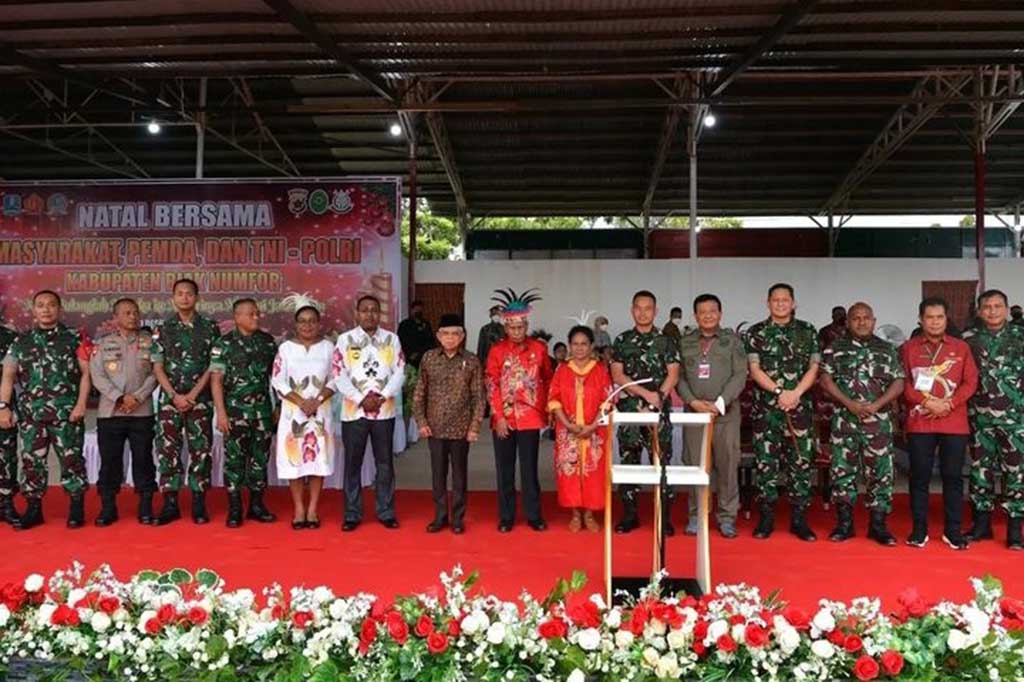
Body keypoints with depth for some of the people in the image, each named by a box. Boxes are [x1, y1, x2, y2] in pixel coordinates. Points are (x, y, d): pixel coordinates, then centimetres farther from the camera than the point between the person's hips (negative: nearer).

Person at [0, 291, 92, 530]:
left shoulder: (75, 338, 4)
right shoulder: (21, 342, 12)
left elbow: (86, 373, 0)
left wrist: (81, 404, -9)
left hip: (67, 413, -3)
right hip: (31, 414, 3)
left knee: (71, 460, -1)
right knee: (31, 461, 6)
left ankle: (77, 508, 7)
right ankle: (34, 509, 16)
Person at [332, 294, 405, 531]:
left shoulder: (392, 339, 6)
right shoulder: (345, 339, 1)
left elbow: (400, 372, 1)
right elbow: (338, 374, -5)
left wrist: (382, 397, -12)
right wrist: (361, 399, -13)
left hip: (385, 411, 1)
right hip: (354, 411, -1)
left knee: (385, 463, 8)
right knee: (352, 464, 6)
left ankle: (386, 512, 18)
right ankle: (352, 514, 16)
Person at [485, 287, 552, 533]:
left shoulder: (539, 349, 3)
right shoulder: (497, 350, -1)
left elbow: (548, 380, 11)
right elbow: (491, 385, -4)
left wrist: (546, 409, 5)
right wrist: (499, 416, -10)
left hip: (530, 418, 0)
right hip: (503, 418, 0)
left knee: (529, 469, 6)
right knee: (505, 469, 8)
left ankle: (534, 515, 17)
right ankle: (506, 517, 18)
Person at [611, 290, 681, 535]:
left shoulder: (666, 341, 6)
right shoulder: (621, 341, 8)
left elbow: (673, 375, 0)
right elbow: (617, 376, -1)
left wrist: (657, 398, -14)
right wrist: (646, 394, -10)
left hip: (659, 411, -1)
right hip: (628, 410, 1)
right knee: (628, 463, 5)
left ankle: (665, 517, 5)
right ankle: (630, 515, 14)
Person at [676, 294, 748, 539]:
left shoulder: (733, 340, 7)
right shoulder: (685, 342, 11)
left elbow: (740, 375, -1)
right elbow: (679, 376, 6)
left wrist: (719, 403, -12)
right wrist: (693, 401, -9)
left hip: (726, 413, -1)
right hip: (693, 412, 1)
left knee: (727, 464, 0)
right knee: (695, 464, 2)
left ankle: (727, 517, 10)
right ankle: (696, 515, 12)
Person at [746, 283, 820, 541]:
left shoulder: (808, 331, 8)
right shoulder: (756, 333, 5)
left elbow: (813, 368, 3)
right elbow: (754, 370, -2)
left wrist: (795, 394, -12)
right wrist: (779, 391, -15)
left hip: (800, 407, 1)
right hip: (765, 408, -1)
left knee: (801, 462, 2)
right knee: (765, 462, 2)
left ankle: (799, 518, 12)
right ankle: (766, 517, 11)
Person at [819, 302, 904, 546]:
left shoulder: (887, 349, 9)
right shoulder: (835, 348, 5)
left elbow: (898, 383, 3)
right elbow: (826, 379, -1)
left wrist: (876, 405, -11)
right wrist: (850, 403, -11)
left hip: (879, 421, 1)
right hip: (844, 419, -1)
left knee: (880, 470, 2)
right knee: (842, 469, 1)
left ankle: (878, 525, 11)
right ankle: (844, 523, 11)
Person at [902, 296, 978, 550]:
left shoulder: (961, 347, 8)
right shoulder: (908, 348, 6)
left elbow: (971, 382, 2)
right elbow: (903, 383, 0)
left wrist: (948, 404, -11)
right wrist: (927, 401, -13)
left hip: (954, 423, 1)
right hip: (919, 423, -1)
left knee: (953, 477, 5)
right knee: (919, 477, 3)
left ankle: (953, 531, 14)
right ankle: (919, 530, 11)